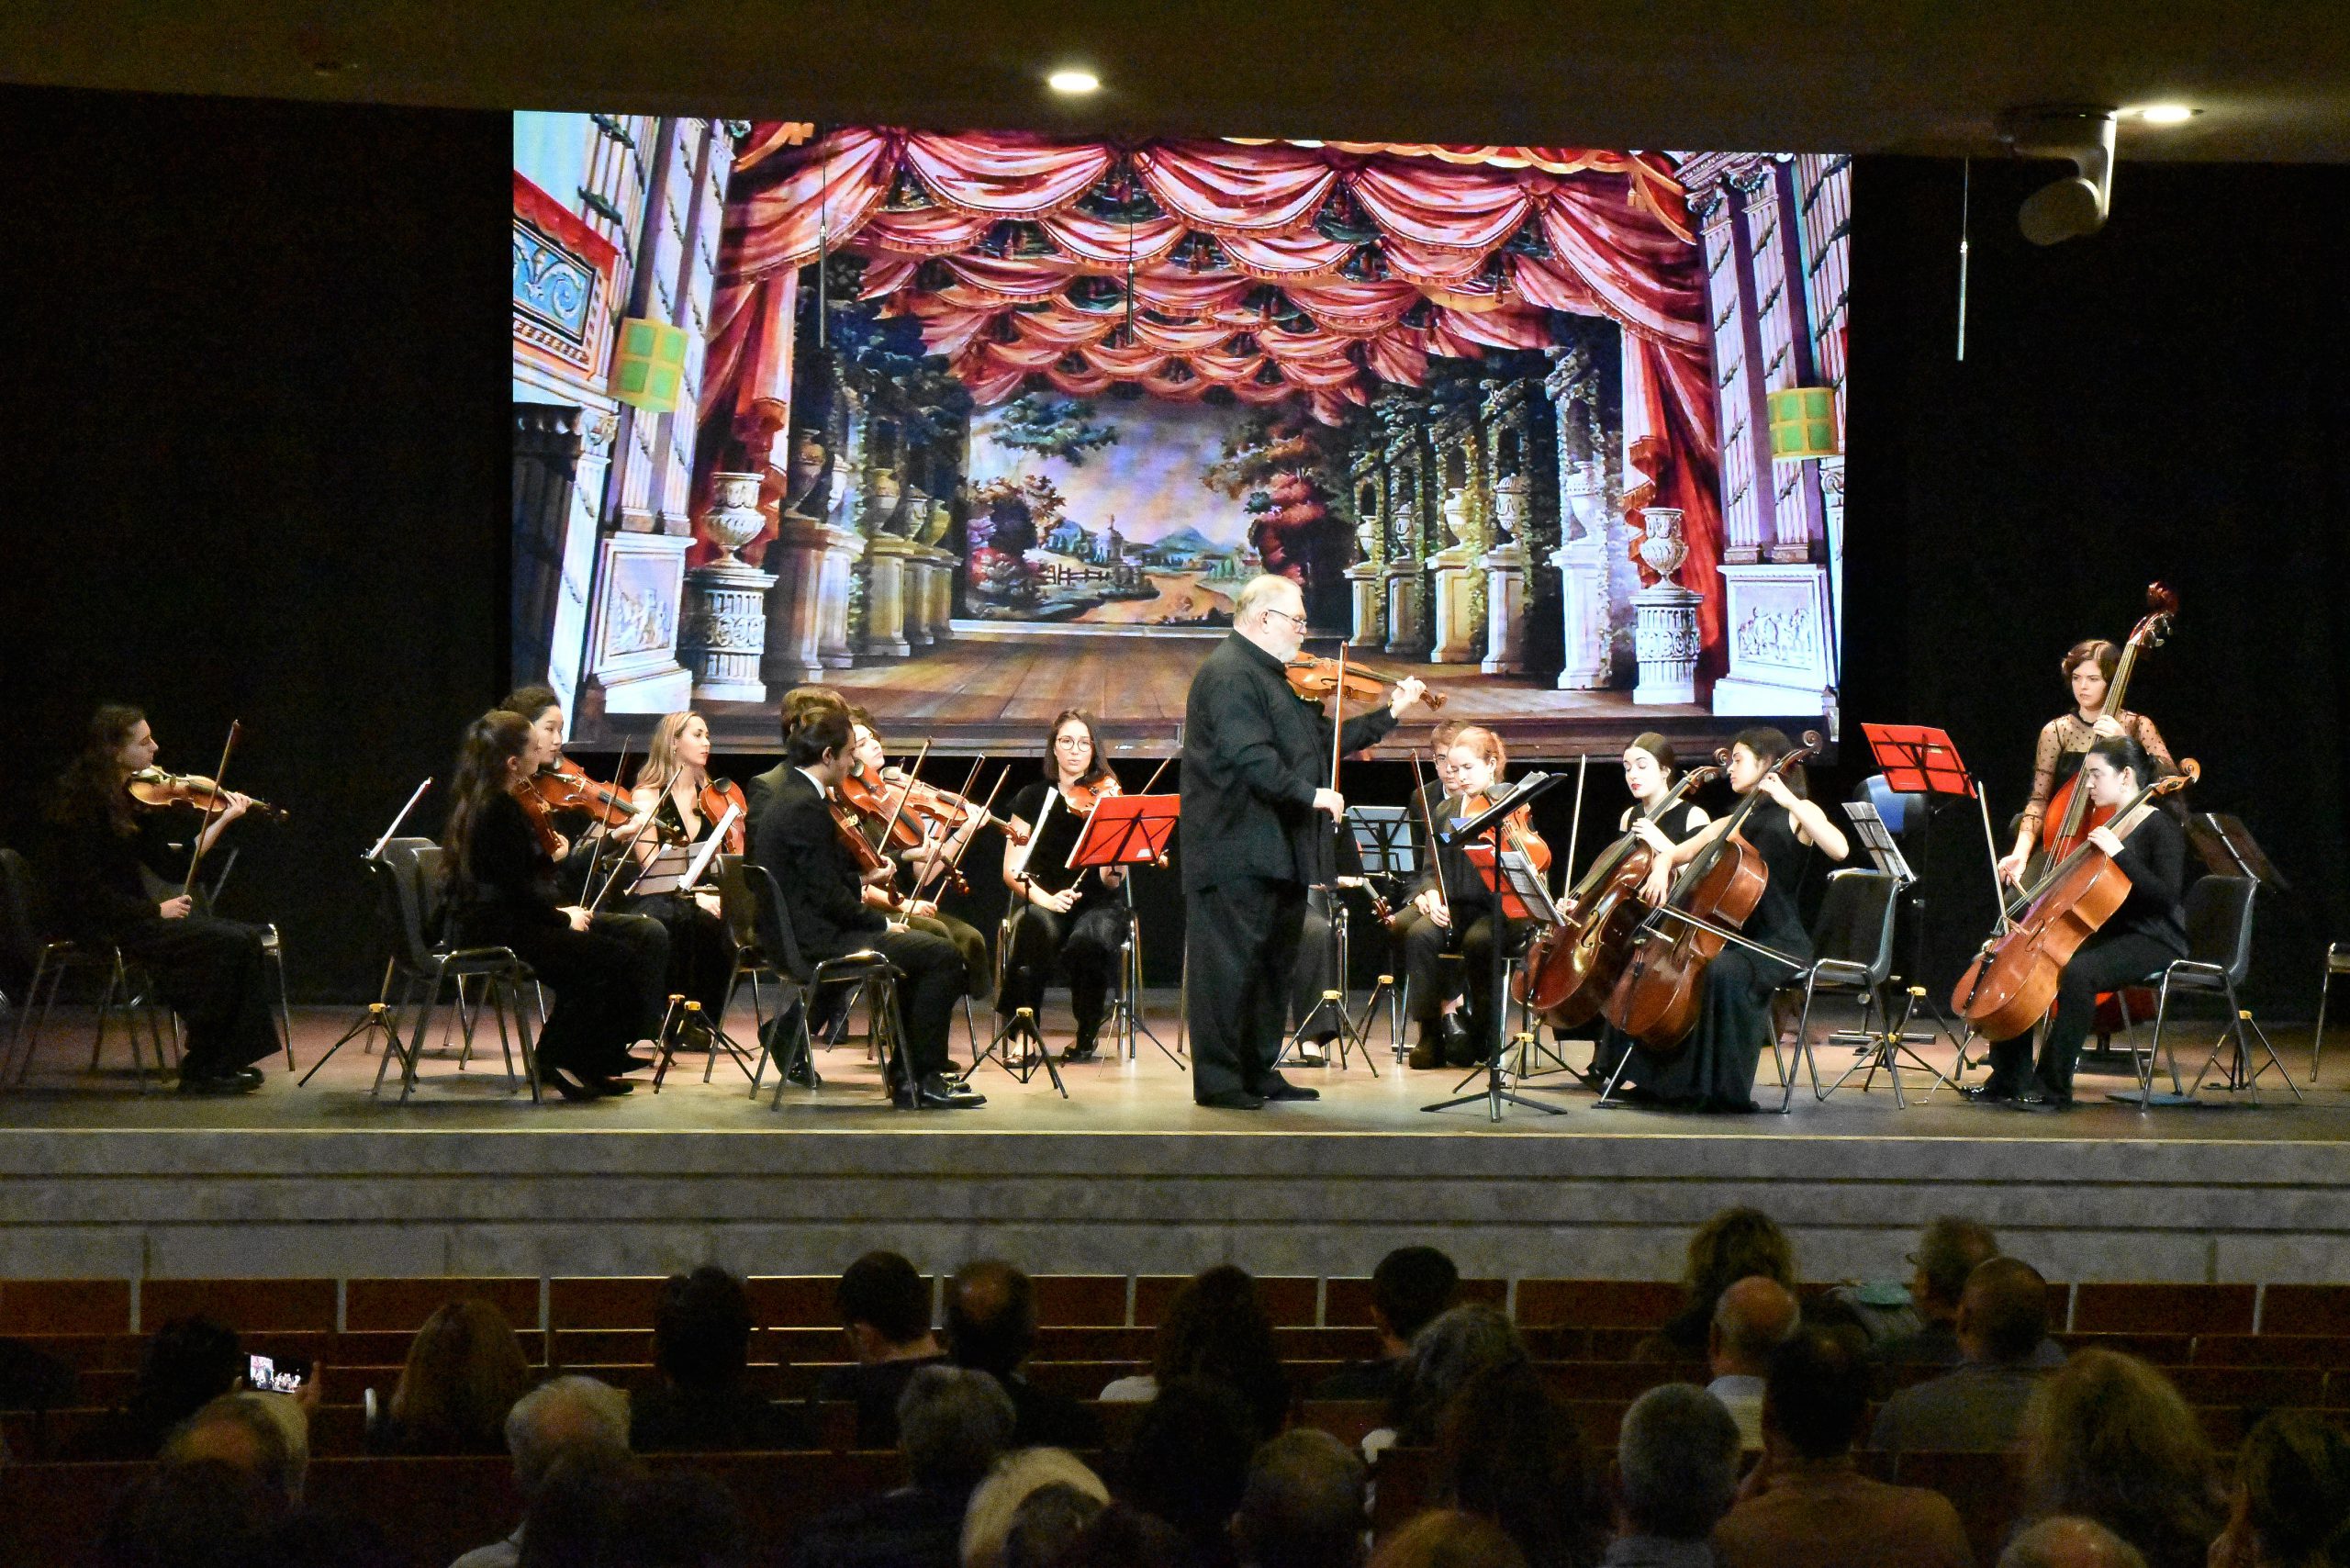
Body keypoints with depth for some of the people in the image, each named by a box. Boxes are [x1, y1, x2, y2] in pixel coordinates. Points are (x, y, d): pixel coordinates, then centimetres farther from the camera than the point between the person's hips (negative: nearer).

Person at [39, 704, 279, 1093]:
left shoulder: (133, 797, 10)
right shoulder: (84, 801, -14)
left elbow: (174, 866, 8)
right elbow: (86, 889, -19)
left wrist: (223, 819, 3)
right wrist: (155, 909, -18)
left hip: (129, 914, 8)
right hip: (100, 926, -8)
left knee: (245, 937, -8)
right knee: (228, 944, -20)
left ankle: (224, 1062, -6)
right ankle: (201, 1071, -11)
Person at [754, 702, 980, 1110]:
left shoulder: (792, 795, 13)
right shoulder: (807, 807, -20)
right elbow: (827, 894, -22)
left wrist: (860, 880, 8)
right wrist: (882, 925, -10)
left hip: (800, 933, 11)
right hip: (818, 941, -11)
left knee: (924, 945, 23)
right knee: (942, 954, -11)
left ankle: (904, 1074, 20)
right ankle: (925, 1078, -3)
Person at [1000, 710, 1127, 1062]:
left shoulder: (1108, 797, 3)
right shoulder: (1033, 798, 5)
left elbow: (1112, 881, -6)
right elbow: (1012, 870, -2)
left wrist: (1114, 869, -30)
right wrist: (1044, 898, -21)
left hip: (1095, 904, 0)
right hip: (1042, 902, 0)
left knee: (1091, 939, -35)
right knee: (1037, 928, -37)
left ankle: (1087, 1034, -9)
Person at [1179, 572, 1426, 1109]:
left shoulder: (1273, 677, 20)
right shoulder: (1229, 674, -13)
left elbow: (1324, 739, 20)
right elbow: (1251, 757, -24)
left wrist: (1390, 713, 17)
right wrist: (1310, 793, -25)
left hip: (1277, 852, 11)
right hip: (1238, 853, -11)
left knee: (1274, 965, 15)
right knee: (1229, 966, -6)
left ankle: (1259, 1072, 22)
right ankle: (1217, 1080, -1)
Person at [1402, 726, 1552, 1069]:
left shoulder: (1512, 806, 3)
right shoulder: (1446, 811, 16)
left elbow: (1534, 861, -5)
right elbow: (1433, 866, 16)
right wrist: (1430, 893, -6)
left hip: (1500, 909, -3)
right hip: (1453, 907, 3)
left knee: (1478, 940, -36)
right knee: (1420, 935, -30)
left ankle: (1482, 1033, -13)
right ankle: (1434, 1031, -17)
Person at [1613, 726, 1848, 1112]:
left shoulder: (1798, 814, -1)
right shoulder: (1731, 824, 18)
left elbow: (1839, 848, -22)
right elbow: (1676, 852, 19)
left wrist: (1788, 799, -22)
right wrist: (1662, 867, -5)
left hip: (1779, 943, -7)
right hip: (1734, 936, 7)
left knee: (1723, 970, -36)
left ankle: (1725, 1088, -28)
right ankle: (1661, 1080, 0)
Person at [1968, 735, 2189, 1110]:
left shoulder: (2161, 828, -10)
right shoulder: (2105, 826, 14)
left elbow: (2166, 896, -23)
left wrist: (2119, 853, -28)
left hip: (2152, 941, -9)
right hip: (2106, 934, 9)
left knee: (2077, 972, -37)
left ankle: (2054, 1087, -29)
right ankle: (2010, 1080, -4)